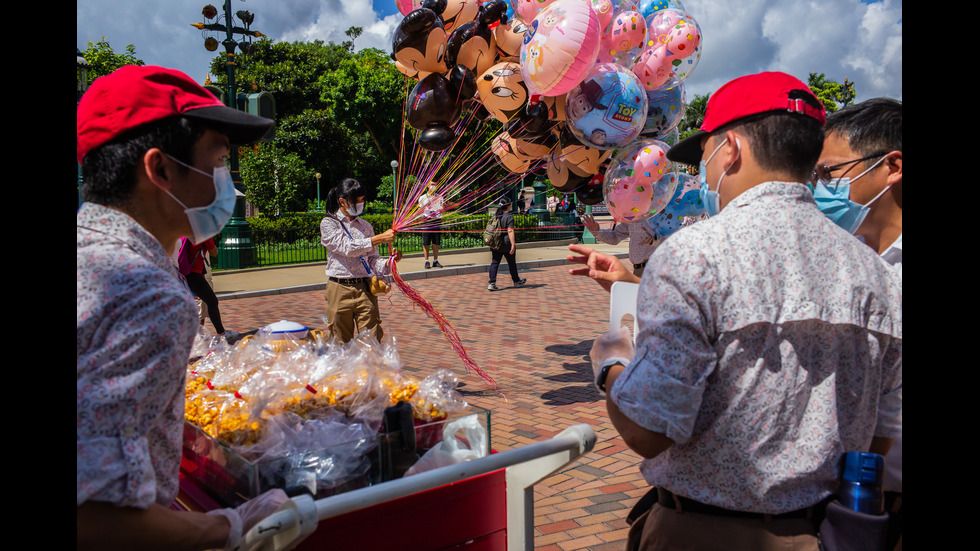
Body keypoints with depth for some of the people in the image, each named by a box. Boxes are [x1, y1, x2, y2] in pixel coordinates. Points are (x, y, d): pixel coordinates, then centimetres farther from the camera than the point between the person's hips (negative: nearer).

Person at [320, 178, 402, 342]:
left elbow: (373, 259, 11)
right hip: (340, 290, -3)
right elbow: (347, 247, -16)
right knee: (341, 345, 6)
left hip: (365, 289, 3)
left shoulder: (365, 226, 14)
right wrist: (380, 238, -20)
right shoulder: (328, 224, 1)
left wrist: (389, 262, -11)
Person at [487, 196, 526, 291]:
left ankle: (492, 283, -7)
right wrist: (513, 245, -22)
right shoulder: (509, 216, -14)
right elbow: (510, 231, -20)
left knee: (494, 263, 3)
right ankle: (516, 281, 29)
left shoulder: (495, 215, 7)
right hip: (506, 244, -5)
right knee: (512, 263, 12)